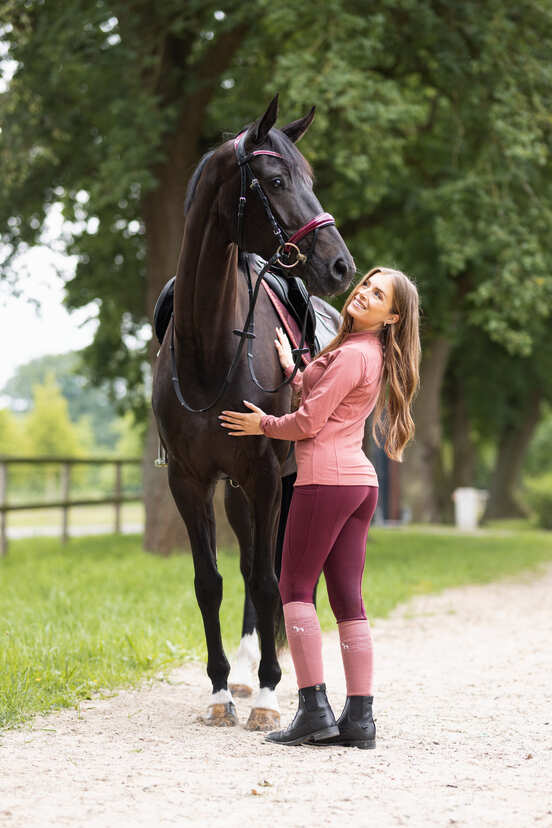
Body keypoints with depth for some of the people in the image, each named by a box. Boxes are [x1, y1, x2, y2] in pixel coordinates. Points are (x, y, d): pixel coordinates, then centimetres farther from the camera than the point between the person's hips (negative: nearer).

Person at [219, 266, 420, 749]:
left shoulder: (352, 355, -12)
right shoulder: (373, 355, 17)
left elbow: (309, 422, -11)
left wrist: (264, 424, 5)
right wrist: (291, 370, 15)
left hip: (326, 476, -9)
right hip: (360, 479, 9)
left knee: (296, 588, -2)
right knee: (348, 597, 6)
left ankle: (314, 709, -7)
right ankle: (360, 717, 4)